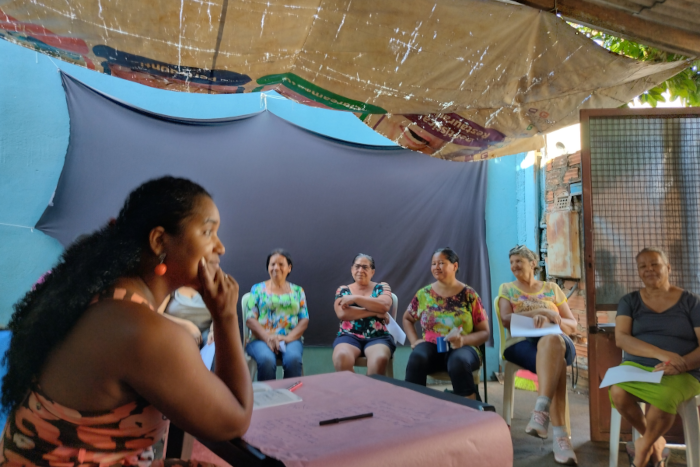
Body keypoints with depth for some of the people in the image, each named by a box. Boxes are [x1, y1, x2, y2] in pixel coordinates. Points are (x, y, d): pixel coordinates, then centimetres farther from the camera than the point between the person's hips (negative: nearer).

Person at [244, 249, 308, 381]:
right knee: (266, 360, -34)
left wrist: (288, 338, -12)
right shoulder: (258, 289, 11)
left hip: (290, 339, 1)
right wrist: (268, 338, -15)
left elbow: (304, 320, 7)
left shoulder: (297, 291, 15)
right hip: (261, 338, -1)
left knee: (293, 359, -33)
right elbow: (250, 319, 1)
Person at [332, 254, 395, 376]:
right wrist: (375, 312, -9)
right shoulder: (343, 290, 13)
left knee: (380, 359, -35)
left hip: (378, 337, 0)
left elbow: (384, 306, -10)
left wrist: (355, 298, -10)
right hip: (349, 336, 1)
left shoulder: (382, 287, 12)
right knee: (341, 357, -34)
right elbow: (342, 314, -6)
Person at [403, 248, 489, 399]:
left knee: (458, 362, -37)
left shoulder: (469, 295, 0)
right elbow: (407, 319, 22)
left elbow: (484, 333, 2)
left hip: (462, 348, -1)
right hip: (432, 347, 2)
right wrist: (414, 340, 4)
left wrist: (464, 340, -18)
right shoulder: (424, 294, 7)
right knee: (417, 357, -33)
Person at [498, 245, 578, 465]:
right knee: (555, 363, -38)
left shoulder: (552, 288, 21)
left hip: (558, 341, 1)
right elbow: (506, 320, 0)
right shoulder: (507, 288, 19)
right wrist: (539, 312, -10)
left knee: (551, 340, -40)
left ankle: (541, 412, -49)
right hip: (522, 343, -1)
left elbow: (572, 325, 15)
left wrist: (551, 319, -8)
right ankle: (560, 435, -43)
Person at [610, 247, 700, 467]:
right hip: (636, 366, 2)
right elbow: (621, 338, -7)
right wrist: (662, 354, -21)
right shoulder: (629, 301, 9)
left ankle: (644, 446, -4)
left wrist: (680, 364, -22)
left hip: (682, 374, -2)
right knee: (618, 393, -32)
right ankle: (655, 441, 1)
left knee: (663, 396, -36)